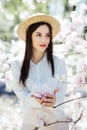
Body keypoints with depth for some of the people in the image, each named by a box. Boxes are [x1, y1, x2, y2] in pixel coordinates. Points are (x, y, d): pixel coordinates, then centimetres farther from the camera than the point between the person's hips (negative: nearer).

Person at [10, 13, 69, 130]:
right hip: (30, 119, 1)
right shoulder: (17, 65, -4)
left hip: (56, 119, 0)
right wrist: (36, 101, -29)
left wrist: (54, 100, -31)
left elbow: (61, 91, -7)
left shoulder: (59, 63, -7)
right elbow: (20, 93, -8)